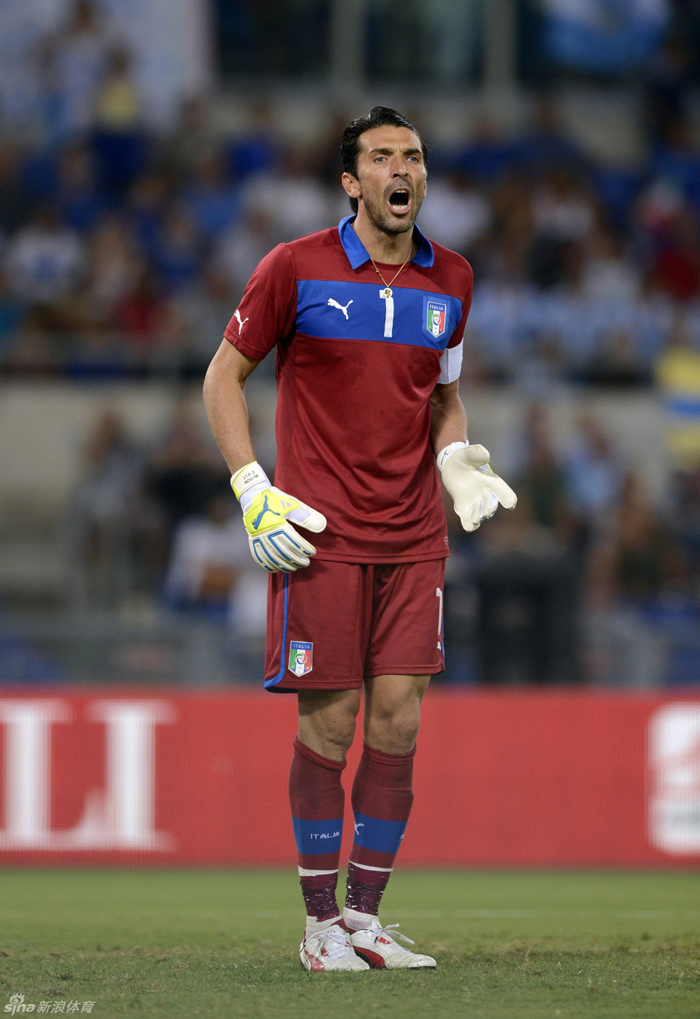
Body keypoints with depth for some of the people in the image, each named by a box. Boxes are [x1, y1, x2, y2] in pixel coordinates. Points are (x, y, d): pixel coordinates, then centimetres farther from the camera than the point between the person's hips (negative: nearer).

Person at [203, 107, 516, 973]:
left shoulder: (452, 280, 10)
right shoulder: (295, 268, -3)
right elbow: (223, 377, 3)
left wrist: (459, 462, 5)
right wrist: (253, 489, -7)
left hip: (414, 537, 4)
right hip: (320, 534, -4)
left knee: (397, 722, -1)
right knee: (329, 724, -3)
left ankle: (365, 918, 8)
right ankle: (321, 925, 7)